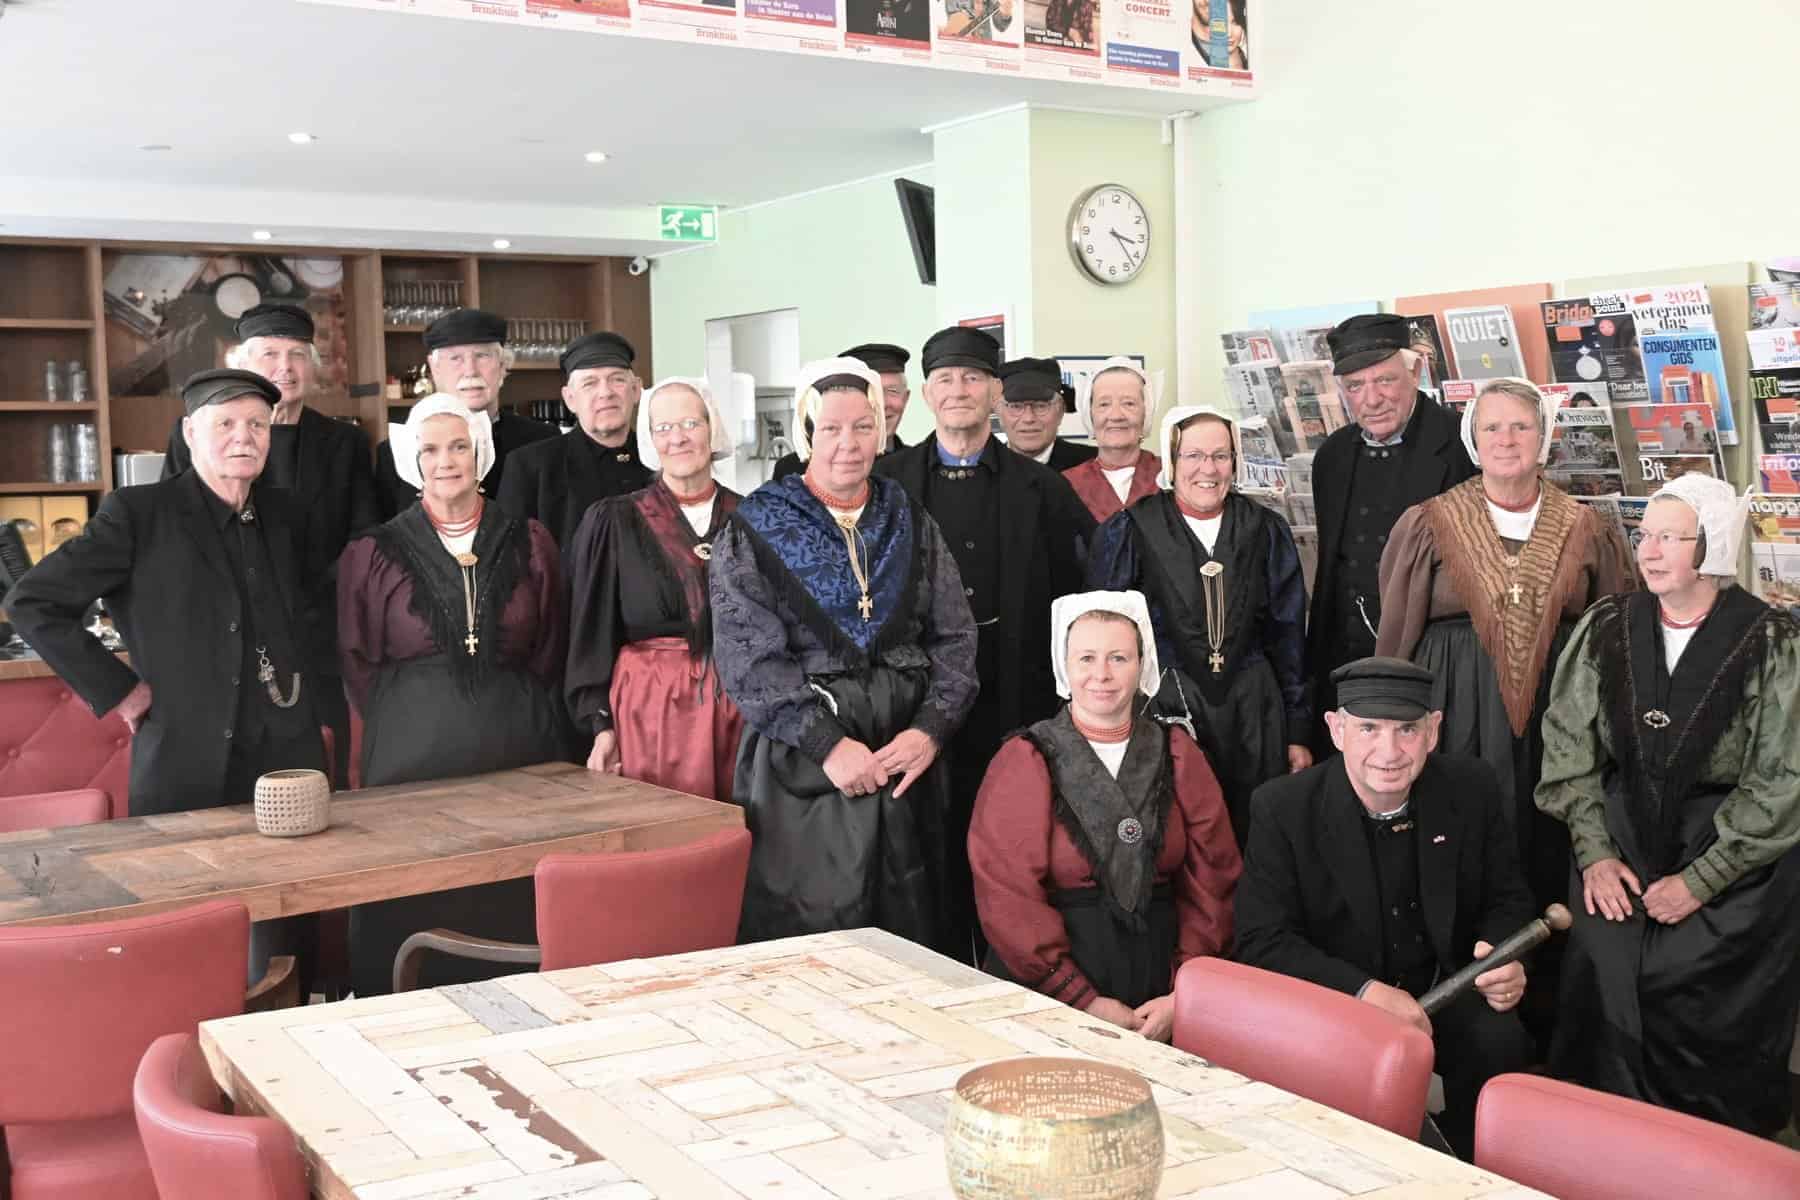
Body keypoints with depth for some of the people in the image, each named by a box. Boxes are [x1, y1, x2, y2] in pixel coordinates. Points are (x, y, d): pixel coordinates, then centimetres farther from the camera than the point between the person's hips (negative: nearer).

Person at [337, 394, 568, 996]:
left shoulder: (528, 543, 8)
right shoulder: (373, 553, 4)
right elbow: (358, 665, 9)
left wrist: (507, 713, 9)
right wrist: (418, 718, 6)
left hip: (517, 752, 1)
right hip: (412, 759, -1)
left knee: (512, 916, 1)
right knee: (416, 918, -2)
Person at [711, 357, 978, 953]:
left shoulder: (911, 523, 11)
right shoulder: (753, 530, -1)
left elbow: (955, 636, 7)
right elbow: (748, 658, -9)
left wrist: (931, 729, -9)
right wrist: (828, 744, -17)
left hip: (907, 756, 3)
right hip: (800, 762, -3)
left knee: (908, 931, 7)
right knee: (808, 938, -2)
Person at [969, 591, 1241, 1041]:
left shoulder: (1177, 754, 9)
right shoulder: (1024, 762, 1)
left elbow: (1211, 881, 6)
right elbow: (1008, 895, -6)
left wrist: (1184, 993, -6)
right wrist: (1082, 1000, -12)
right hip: (1048, 997, -2)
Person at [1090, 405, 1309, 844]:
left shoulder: (1266, 530, 6)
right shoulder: (1128, 533, -1)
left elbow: (1287, 636, 10)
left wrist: (1298, 732, 10)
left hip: (1252, 713, 2)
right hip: (1160, 709, -2)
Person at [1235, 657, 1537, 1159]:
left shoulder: (1472, 788, -3)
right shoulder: (1282, 808, -12)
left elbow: (1508, 901, 9)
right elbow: (1262, 942, -15)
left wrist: (1505, 960, -15)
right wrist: (1365, 992, -28)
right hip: (1333, 1001, -3)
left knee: (1500, 1041, -26)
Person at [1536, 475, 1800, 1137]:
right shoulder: (1606, 627, -1)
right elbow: (1568, 742, 4)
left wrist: (1699, 882, -11)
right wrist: (1594, 852, -3)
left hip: (1735, 870, -3)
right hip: (1622, 852, 3)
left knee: (1712, 1038, -3)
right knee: (1608, 1014, -3)